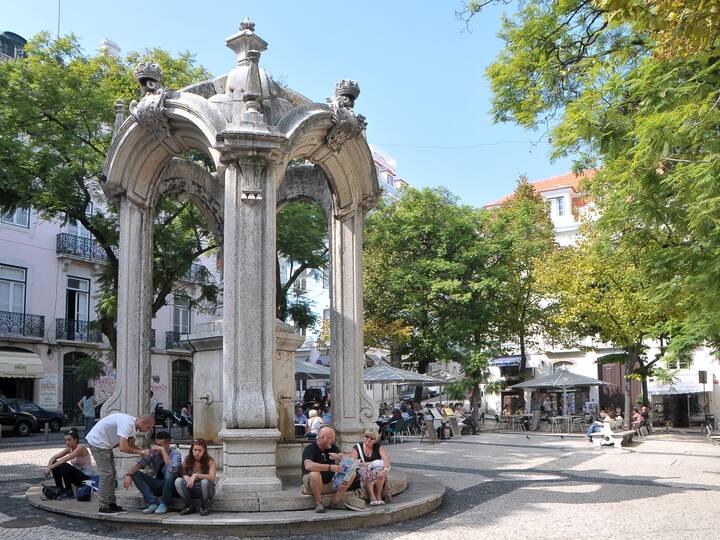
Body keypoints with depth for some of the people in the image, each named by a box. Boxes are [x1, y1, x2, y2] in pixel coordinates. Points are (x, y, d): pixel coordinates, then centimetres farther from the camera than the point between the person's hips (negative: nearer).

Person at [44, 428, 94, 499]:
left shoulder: (80, 448, -21)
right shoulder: (69, 448, 2)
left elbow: (64, 460, -31)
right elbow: (54, 457, -1)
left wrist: (50, 467, -31)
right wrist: (48, 466, -20)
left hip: (86, 477, -8)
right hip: (77, 474, 8)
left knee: (64, 466, -29)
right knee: (55, 465, -6)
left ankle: (69, 492, -13)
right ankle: (60, 490, 0)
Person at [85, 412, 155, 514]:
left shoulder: (132, 424, 2)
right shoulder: (127, 423, -29)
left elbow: (131, 445, 9)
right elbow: (123, 448, -33)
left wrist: (144, 452, -8)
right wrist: (141, 452, -23)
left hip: (105, 444, 10)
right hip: (97, 442, -10)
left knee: (111, 474, 11)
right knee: (106, 474, -9)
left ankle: (111, 504, 16)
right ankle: (104, 507, -3)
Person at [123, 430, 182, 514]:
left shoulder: (175, 453, -16)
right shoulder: (154, 452, -3)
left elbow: (172, 469, -36)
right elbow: (140, 463, -13)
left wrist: (163, 450, -32)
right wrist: (128, 475, -32)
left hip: (171, 486, -5)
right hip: (157, 485, 5)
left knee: (169, 472, -37)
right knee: (135, 474, -14)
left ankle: (164, 504, -17)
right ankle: (153, 503, -21)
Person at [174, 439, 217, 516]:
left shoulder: (210, 461, -12)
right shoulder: (187, 460, -1)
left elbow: (212, 477, -25)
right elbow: (182, 474, -4)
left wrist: (196, 475, -35)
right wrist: (186, 478, -28)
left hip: (205, 489, -3)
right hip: (191, 489, 3)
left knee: (205, 481, -36)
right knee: (178, 481, -23)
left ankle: (204, 506, -9)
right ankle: (189, 506, -7)